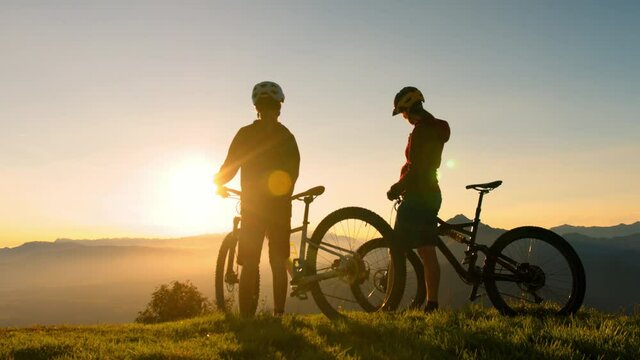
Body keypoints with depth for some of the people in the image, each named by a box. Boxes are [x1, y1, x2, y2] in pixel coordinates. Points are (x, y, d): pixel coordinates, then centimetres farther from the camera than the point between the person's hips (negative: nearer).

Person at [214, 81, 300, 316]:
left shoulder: (246, 134, -3)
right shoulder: (287, 137, 7)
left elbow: (229, 168, -4)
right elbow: (294, 172, 11)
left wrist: (217, 181, 17)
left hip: (253, 209, -2)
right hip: (281, 209, 2)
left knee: (249, 266, 1)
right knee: (279, 266, 9)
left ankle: (246, 319, -3)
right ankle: (279, 315, 8)